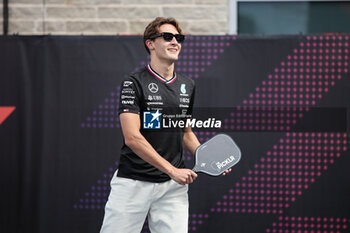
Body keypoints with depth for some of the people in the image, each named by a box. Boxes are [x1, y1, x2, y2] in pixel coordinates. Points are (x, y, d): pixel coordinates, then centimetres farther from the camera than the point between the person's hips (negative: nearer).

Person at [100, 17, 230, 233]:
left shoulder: (187, 86, 13)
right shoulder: (134, 83, -7)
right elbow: (132, 137, -16)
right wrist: (172, 170, -19)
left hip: (174, 186, 5)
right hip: (133, 182, -5)